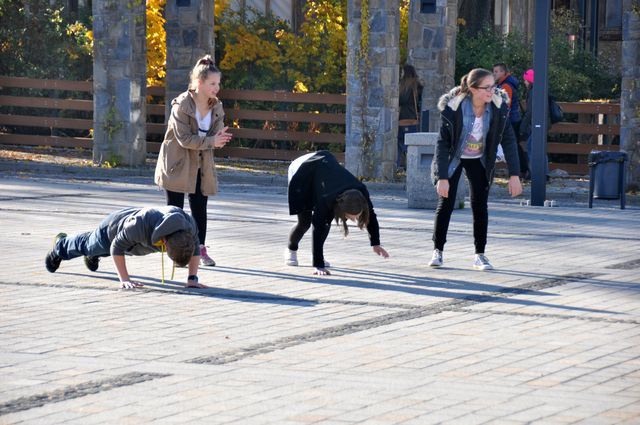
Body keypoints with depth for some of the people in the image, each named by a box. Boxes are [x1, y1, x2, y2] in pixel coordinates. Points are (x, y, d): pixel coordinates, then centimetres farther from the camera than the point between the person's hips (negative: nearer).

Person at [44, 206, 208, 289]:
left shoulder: (189, 225, -39)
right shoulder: (140, 225, -52)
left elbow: (195, 250, -17)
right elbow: (116, 247, -34)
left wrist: (192, 278, -25)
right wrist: (124, 279, -34)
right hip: (112, 229, -4)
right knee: (87, 246, 29)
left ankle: (92, 256, 70)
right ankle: (60, 245, 61)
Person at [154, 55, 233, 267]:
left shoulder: (216, 107, 0)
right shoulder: (181, 105, -18)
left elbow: (217, 137, -4)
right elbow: (184, 138, -22)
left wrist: (220, 139, -28)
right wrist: (211, 141, -27)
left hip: (201, 165, 5)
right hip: (177, 163, -5)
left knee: (199, 207, 8)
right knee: (175, 208, 0)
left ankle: (201, 249, 15)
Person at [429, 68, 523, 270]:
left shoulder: (499, 107, -21)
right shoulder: (453, 108, -30)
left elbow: (508, 140, -16)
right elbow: (442, 143, -24)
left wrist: (514, 175, -20)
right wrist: (442, 177, -27)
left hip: (479, 160, 2)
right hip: (453, 159, -2)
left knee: (480, 205, -4)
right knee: (445, 203, -5)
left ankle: (480, 255, 5)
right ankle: (437, 251, 8)